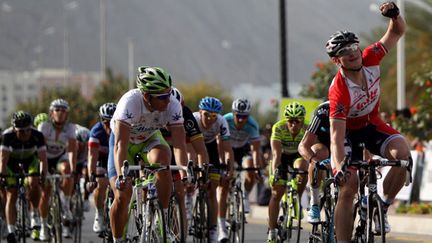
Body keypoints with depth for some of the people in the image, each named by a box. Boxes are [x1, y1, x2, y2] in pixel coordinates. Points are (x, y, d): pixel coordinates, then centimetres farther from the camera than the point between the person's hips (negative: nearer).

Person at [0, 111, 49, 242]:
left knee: (33, 184, -28)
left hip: (30, 160, 1)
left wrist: (43, 175, -44)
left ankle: (34, 215, -8)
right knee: (11, 195, -11)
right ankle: (11, 231, -13)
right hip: (12, 161, 0)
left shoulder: (37, 136, -30)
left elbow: (43, 159, -31)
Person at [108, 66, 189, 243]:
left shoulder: (173, 106, -28)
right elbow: (120, 144, -43)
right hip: (125, 139, -2)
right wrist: (121, 176, -55)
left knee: (162, 162, -33)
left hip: (150, 139, 2)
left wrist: (184, 174, -45)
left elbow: (179, 144, -30)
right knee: (122, 195, -15)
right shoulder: (130, 102, -37)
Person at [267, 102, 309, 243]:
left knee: (303, 167, -34)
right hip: (282, 156, -1)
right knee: (276, 193, -9)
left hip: (298, 156, 1)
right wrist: (275, 172, -54)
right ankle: (272, 232, 0)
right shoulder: (278, 128, -31)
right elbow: (276, 153, -39)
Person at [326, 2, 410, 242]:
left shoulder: (369, 59, -20)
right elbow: (336, 136, -37)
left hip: (373, 125, 4)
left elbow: (396, 32, -9)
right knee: (349, 186, -16)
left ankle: (382, 208, -9)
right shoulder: (339, 91, -34)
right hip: (349, 131, -4)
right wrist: (339, 167, -51)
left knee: (403, 153, -26)